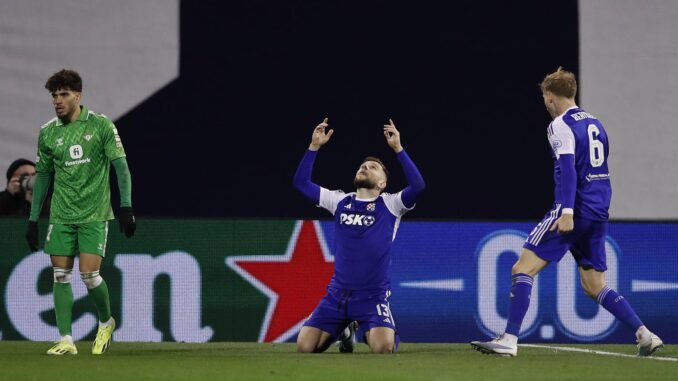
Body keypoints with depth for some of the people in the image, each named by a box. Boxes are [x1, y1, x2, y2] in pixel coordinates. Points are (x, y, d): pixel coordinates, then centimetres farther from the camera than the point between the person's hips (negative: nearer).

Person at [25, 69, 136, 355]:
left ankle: (106, 322, 16)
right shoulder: (47, 133, 5)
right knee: (61, 275, -1)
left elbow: (121, 167, -4)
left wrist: (126, 208, -11)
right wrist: (33, 219, 11)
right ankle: (66, 340, 3)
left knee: (89, 274, -11)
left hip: (95, 214, -4)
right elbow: (43, 176, 13)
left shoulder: (101, 125, -5)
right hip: (61, 215, 4)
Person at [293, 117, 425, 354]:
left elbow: (417, 186, -17)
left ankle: (377, 333, 12)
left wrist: (398, 148, -19)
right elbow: (301, 183, 8)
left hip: (373, 296, -3)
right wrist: (314, 147, 0)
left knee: (383, 348, -28)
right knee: (304, 347, -10)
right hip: (337, 294, 3)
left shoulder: (389, 205, 0)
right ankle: (345, 330, 21)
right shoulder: (340, 201, 10)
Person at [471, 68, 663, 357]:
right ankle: (645, 335, 3)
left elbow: (568, 169, -19)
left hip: (574, 211, -8)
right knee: (595, 287, 14)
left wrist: (567, 212, -27)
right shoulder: (594, 123, 18)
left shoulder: (561, 125, -7)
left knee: (523, 269, -7)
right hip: (598, 214, 8)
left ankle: (509, 340, -16)